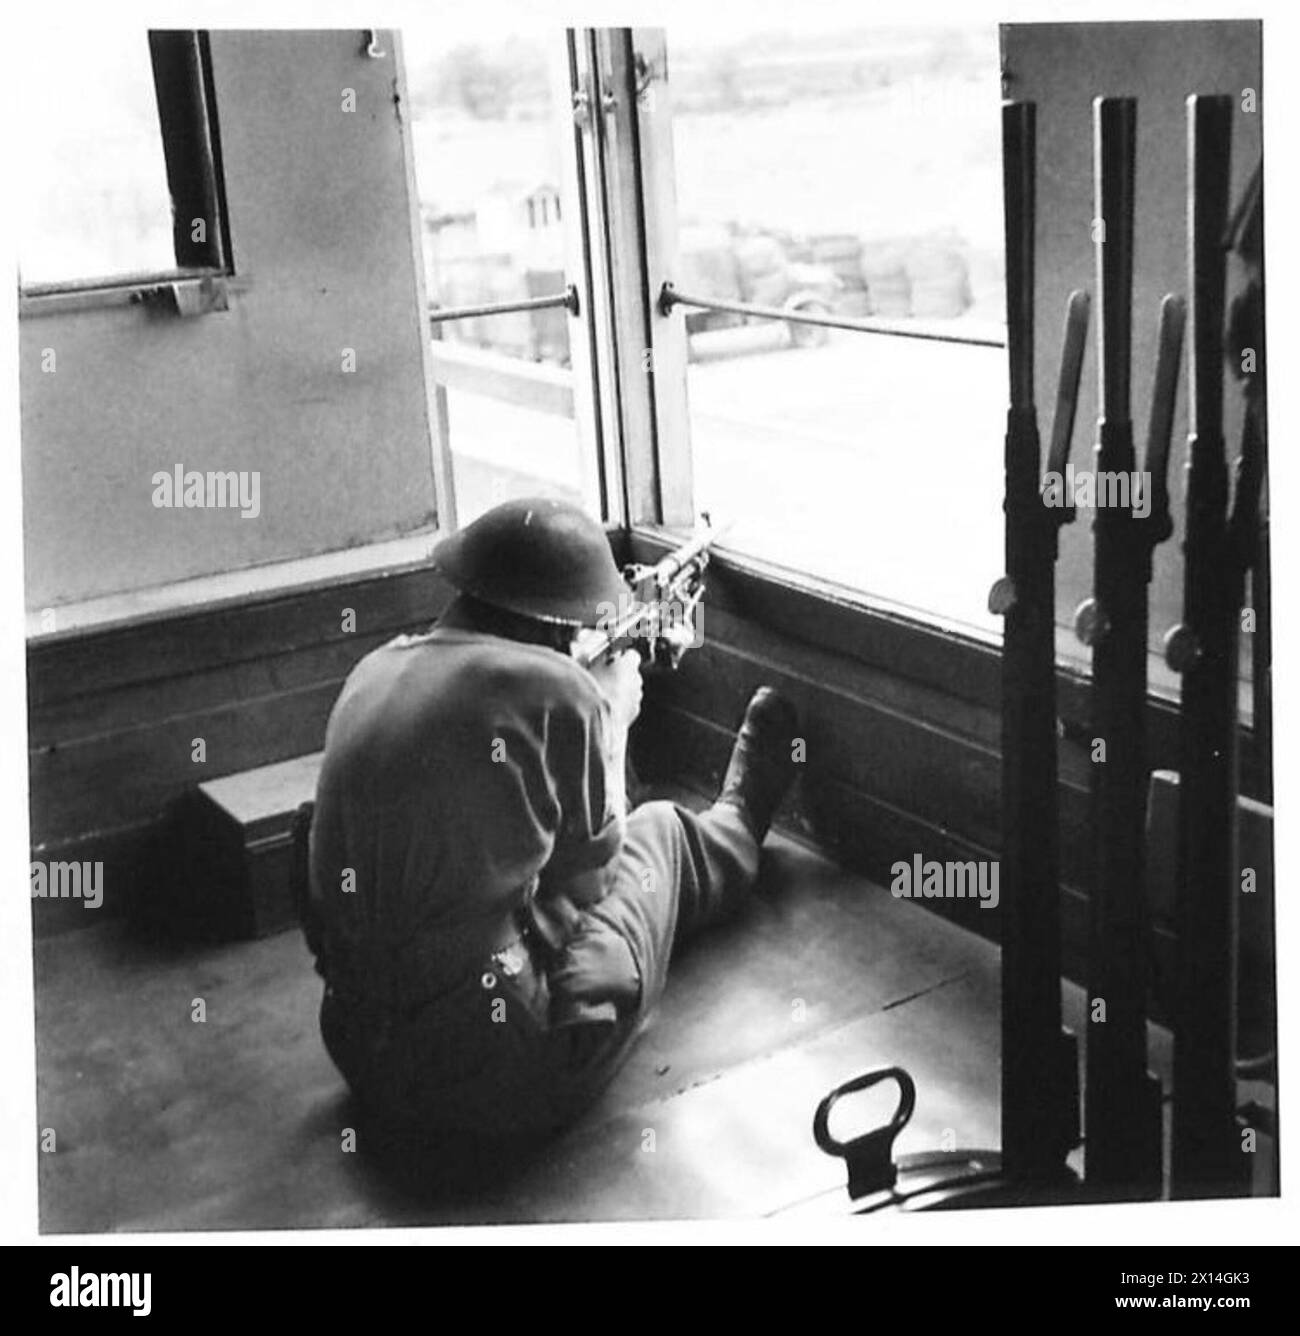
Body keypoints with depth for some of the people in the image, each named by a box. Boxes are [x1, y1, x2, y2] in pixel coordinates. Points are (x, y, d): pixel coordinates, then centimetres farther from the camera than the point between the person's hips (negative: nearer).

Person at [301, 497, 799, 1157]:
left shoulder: (374, 670, 0)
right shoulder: (551, 688, -19)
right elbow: (593, 878, -2)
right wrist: (613, 715, 11)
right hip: (507, 1085, -6)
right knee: (658, 831, 18)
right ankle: (736, 831, 52)